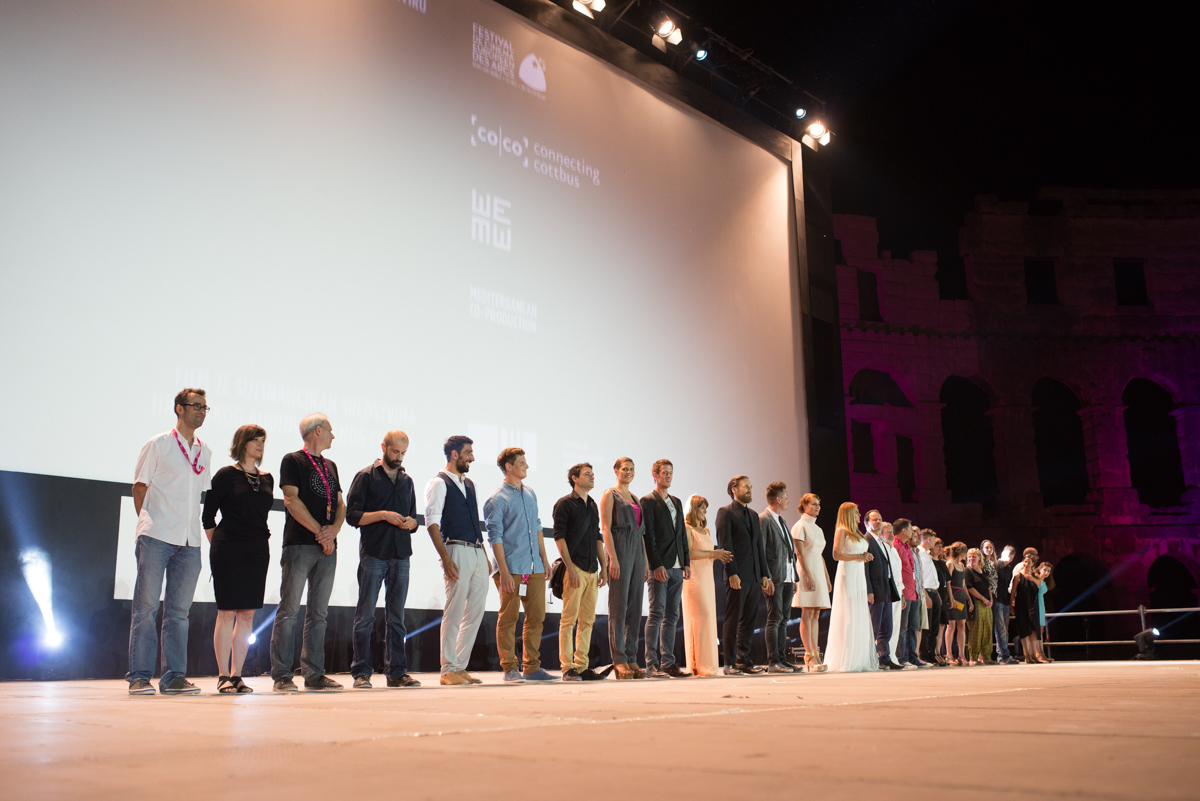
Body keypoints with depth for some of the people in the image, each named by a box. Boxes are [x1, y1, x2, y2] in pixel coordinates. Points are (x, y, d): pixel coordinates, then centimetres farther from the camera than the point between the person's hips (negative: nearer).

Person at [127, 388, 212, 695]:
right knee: (146, 606, -2)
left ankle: (174, 676, 8)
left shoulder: (205, 451, 16)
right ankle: (139, 676, 3)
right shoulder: (158, 445, 3)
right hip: (156, 537, -4)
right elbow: (139, 486, 5)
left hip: (189, 542, 4)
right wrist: (148, 523, 1)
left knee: (179, 610, 5)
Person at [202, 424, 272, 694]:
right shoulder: (226, 475, -2)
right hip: (228, 551, -5)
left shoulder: (267, 479, 12)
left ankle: (236, 675, 10)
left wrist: (258, 538, 14)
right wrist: (218, 545, 2)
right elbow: (208, 515, 2)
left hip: (258, 550, 5)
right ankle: (223, 676, 2)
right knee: (227, 612, -4)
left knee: (247, 613, 4)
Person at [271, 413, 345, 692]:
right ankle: (282, 676, -3)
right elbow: (291, 500, -9)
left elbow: (340, 504, 17)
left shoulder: (330, 466, 21)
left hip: (327, 547, 7)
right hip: (299, 544, -6)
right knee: (289, 610, -6)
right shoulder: (293, 461, 1)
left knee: (318, 613, 6)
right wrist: (320, 532, -11)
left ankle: (314, 674, 9)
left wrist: (335, 528, -4)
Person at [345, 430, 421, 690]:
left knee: (396, 617, 6)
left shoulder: (407, 481, 19)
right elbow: (352, 515, -3)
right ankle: (361, 673, 2)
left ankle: (397, 671, 9)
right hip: (373, 554, -4)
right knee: (365, 615, -3)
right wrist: (384, 515, -14)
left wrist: (411, 522, -2)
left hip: (401, 555, 4)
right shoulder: (366, 476, 4)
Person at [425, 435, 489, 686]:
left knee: (475, 612, 6)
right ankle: (448, 671, 0)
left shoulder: (470, 485, 22)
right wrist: (445, 558, -17)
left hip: (477, 552, 7)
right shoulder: (439, 483, -1)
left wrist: (485, 557, 17)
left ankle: (460, 667, 13)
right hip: (457, 551, -7)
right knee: (454, 612, -6)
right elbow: (432, 522, -9)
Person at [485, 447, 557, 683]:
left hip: (534, 568, 7)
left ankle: (531, 667, 17)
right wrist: (504, 572, -15)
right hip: (512, 569, -7)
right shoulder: (497, 499, -7)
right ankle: (510, 669, 7)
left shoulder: (530, 493, 15)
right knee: (508, 618, 0)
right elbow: (495, 537, -10)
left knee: (537, 616, 8)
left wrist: (544, 559, 15)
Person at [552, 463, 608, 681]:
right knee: (569, 619, -6)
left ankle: (581, 666, 12)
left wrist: (603, 567, 15)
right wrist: (571, 568, -16)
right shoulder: (565, 503, -3)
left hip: (592, 571, 7)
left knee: (587, 620, 7)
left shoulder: (593, 505, 18)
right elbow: (559, 537, -9)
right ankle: (567, 668, -3)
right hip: (575, 570, -7)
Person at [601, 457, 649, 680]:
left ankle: (631, 658, 10)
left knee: (635, 608, 6)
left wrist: (646, 560, 13)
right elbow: (605, 528, -9)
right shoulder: (610, 495, -1)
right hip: (619, 549, -7)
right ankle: (619, 661, -3)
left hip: (637, 551, 7)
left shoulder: (635, 498, 20)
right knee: (618, 607, -6)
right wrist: (613, 558, -18)